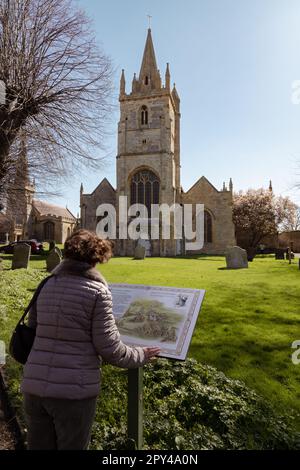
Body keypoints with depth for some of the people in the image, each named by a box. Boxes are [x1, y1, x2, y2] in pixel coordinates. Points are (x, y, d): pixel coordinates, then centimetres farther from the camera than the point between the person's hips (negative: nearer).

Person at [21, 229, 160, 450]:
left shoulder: (47, 285, 4)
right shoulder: (97, 291, -13)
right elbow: (108, 347, -13)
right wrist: (140, 356, 4)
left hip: (33, 385, 6)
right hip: (73, 390, -5)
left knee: (40, 446, 24)